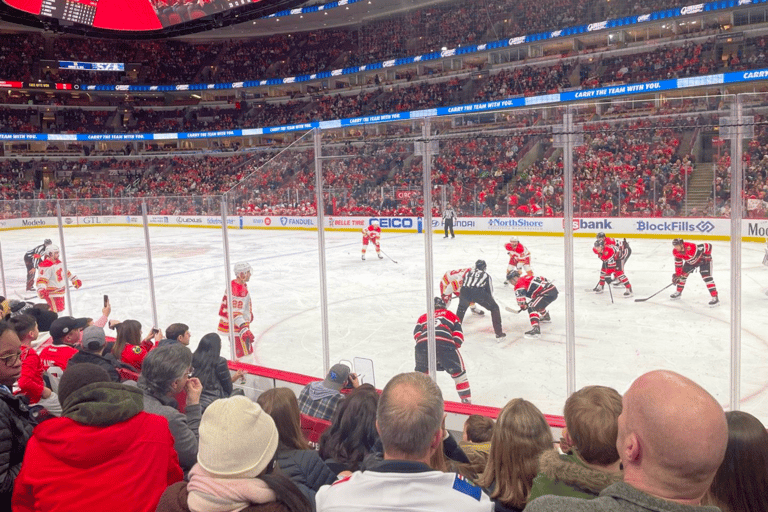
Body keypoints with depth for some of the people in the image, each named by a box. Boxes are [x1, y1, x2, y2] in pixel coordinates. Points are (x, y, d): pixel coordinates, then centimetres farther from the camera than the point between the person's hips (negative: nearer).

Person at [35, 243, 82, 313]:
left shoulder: (58, 262, 10)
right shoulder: (46, 266, -20)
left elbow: (66, 272, 22)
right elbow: (41, 278, -28)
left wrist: (75, 280, 24)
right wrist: (41, 289, -43)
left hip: (60, 291, 10)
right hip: (51, 293, -10)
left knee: (61, 307, 20)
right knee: (56, 310, -16)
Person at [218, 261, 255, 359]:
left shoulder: (242, 284, 6)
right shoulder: (235, 290, -27)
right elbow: (234, 313, -33)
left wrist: (250, 313, 39)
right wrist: (244, 329, -40)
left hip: (241, 324, 11)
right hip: (235, 328, -11)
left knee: (248, 351, 21)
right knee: (244, 355, -11)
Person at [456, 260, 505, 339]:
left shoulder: (468, 273, 32)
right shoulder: (486, 275, 26)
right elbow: (490, 291, 28)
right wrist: (490, 301, 45)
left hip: (465, 291, 3)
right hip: (479, 293, -3)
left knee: (461, 308, 32)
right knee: (494, 308, 15)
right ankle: (499, 332, 10)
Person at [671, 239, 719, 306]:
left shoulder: (693, 247, -41)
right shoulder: (676, 252, -18)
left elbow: (708, 246, -32)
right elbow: (678, 263, -5)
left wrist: (707, 256, -25)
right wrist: (677, 275, -7)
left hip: (703, 260, -7)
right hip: (690, 261, 7)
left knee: (706, 277, -19)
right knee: (683, 274, 5)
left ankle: (715, 298, -19)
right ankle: (678, 292, 25)